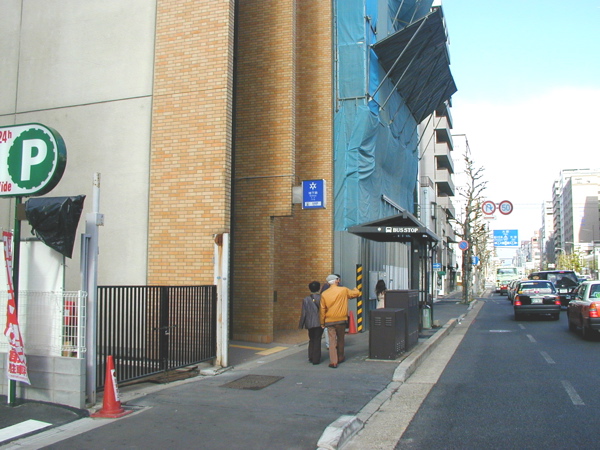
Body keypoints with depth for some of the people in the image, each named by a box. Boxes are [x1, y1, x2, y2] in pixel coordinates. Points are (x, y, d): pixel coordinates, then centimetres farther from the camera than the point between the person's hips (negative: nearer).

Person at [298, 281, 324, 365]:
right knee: (317, 340, 6)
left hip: (310, 323, 1)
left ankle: (311, 357, 18)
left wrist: (301, 325, 5)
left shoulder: (305, 299, -4)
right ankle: (316, 359, 6)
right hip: (319, 323, -1)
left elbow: (304, 314, -3)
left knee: (311, 340, 18)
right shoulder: (321, 298, -7)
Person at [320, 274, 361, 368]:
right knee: (341, 339, 16)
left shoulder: (324, 294, -2)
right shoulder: (343, 290, -5)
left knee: (332, 340, 0)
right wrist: (355, 289, 31)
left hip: (329, 321, 0)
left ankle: (333, 361, -7)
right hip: (341, 320, 0)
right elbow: (356, 293, 7)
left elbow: (322, 309, 0)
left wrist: (322, 322, 7)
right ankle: (340, 358, 30)